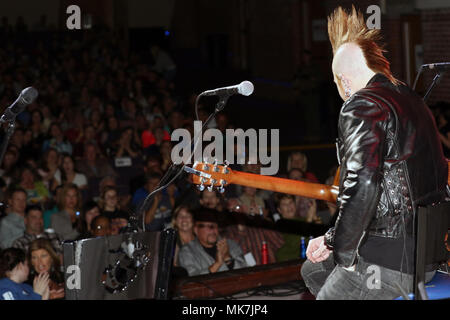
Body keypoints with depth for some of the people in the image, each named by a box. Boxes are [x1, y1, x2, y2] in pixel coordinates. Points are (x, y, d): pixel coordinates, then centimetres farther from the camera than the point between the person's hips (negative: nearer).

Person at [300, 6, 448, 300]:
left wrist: (342, 250, -15)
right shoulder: (412, 100, 15)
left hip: (391, 261, -10)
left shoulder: (362, 105, -15)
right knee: (313, 271, 25)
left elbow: (362, 183, -30)